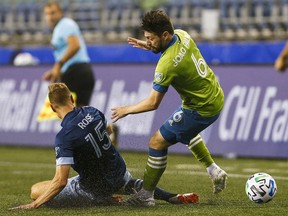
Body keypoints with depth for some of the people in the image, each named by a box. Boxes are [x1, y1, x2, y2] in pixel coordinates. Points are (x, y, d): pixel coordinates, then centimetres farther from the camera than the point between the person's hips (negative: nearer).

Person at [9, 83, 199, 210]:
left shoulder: (64, 137, -27)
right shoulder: (92, 112, -7)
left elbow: (60, 181, -32)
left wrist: (34, 205, -27)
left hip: (96, 187, -7)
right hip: (118, 173, 7)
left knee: (36, 190, -2)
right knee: (133, 184, 45)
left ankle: (101, 201, -6)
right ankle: (174, 197, 20)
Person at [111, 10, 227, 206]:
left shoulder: (167, 64, -30)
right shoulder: (182, 35, -7)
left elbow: (153, 103, -23)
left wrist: (126, 110, -7)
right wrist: (149, 46, 8)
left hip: (202, 109, -9)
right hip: (216, 96, 9)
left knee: (157, 143, -3)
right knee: (185, 131, 36)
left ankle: (146, 195, 6)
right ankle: (215, 171, 34)